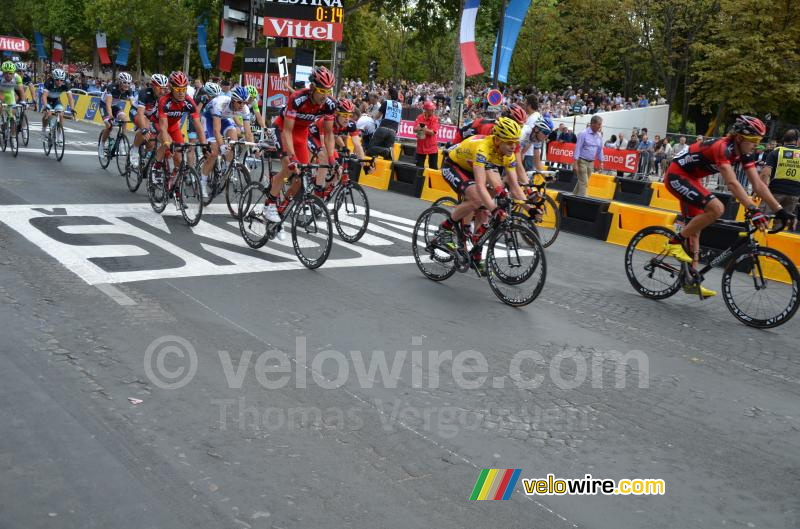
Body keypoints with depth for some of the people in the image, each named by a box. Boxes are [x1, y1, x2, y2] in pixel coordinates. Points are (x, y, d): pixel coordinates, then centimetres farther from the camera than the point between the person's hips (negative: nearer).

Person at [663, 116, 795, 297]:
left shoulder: (743, 154, -2)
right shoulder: (722, 147, -28)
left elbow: (758, 184, -3)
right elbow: (732, 183, -38)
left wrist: (780, 211, -10)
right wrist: (753, 210, -45)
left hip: (691, 179, 10)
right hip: (677, 176, -10)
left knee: (695, 227, 9)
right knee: (716, 208, -26)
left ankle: (691, 282, 15)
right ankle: (675, 242, -12)